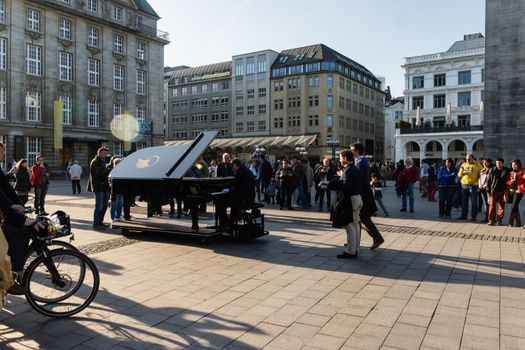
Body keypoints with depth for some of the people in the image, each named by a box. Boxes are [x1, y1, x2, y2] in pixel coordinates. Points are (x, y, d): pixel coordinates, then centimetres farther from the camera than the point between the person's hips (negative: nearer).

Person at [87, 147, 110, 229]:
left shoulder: (102, 162, 20)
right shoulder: (95, 162, -10)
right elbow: (101, 172, -25)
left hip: (104, 186, 9)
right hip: (98, 187, -9)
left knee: (104, 205, 12)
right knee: (99, 206, -6)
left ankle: (100, 222, 21)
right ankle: (96, 224, 0)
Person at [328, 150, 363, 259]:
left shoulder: (347, 170, -16)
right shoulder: (355, 169, 13)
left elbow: (346, 186, -25)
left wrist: (335, 183, -10)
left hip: (350, 200, -10)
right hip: (357, 198, 10)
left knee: (350, 226, -4)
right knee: (355, 225, 15)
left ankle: (350, 251, 2)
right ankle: (355, 249, 24)